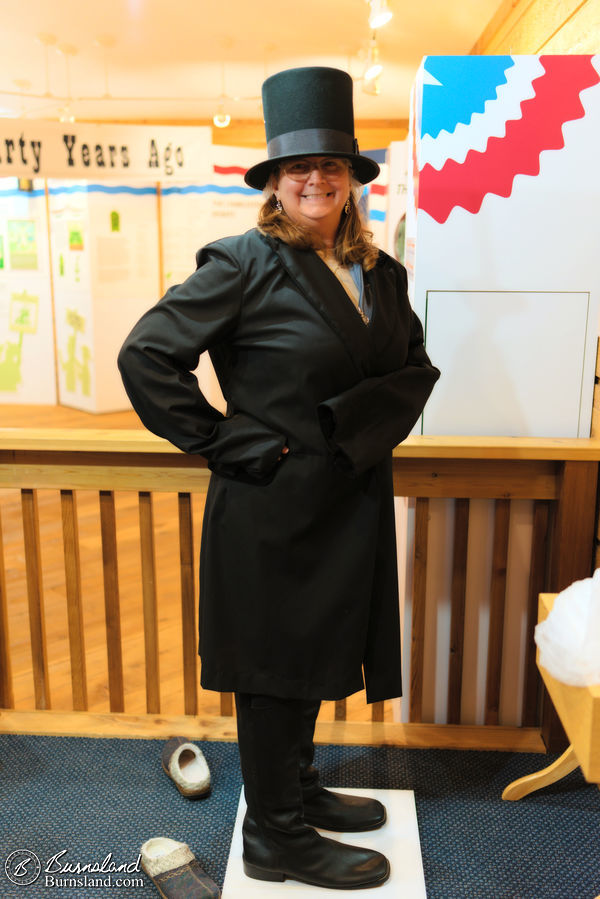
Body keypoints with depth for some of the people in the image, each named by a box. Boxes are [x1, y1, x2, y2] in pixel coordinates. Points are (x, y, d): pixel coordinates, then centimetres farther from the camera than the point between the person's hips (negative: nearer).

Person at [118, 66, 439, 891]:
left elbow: (417, 367, 15)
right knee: (275, 669, 8)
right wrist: (230, 444, -15)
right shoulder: (245, 265, -13)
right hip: (274, 508, -7)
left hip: (351, 504, 7)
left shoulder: (380, 273, 8)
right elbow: (146, 356, -15)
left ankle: (299, 791, 44)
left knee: (318, 655, 21)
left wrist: (368, 424, -3)